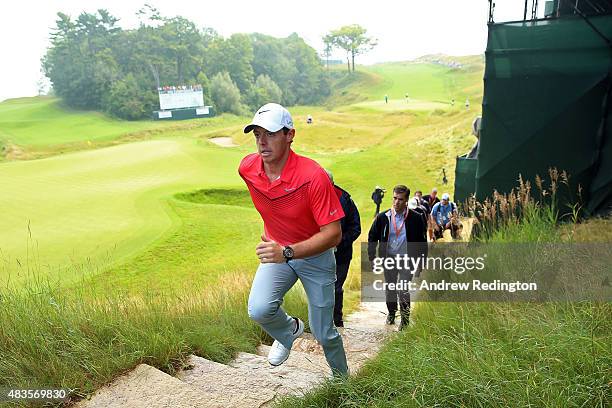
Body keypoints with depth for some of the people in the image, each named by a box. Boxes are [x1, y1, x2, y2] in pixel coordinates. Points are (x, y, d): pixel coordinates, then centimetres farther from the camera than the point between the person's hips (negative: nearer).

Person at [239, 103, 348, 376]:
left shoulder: (313, 176, -29)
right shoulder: (247, 168, -12)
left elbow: (333, 234, -27)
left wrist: (287, 252, -39)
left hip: (315, 255, -3)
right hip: (277, 251, 3)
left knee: (323, 334, 7)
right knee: (259, 310, -24)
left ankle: (341, 377, 41)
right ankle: (289, 330, 13)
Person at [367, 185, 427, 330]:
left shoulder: (415, 218, -9)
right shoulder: (383, 217, -5)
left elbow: (422, 242, -2)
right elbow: (372, 237, 6)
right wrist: (372, 257, 1)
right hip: (388, 258, 3)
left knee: (404, 291, -5)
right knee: (389, 289, 16)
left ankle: (404, 321, 13)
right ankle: (391, 313, 40)